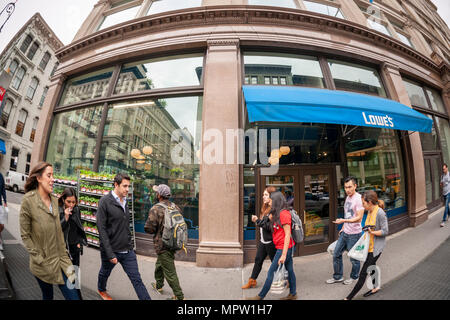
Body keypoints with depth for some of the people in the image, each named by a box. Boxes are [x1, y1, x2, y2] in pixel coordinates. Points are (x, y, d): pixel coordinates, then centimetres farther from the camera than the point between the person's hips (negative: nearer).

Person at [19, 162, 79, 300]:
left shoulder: (55, 200, 3)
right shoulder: (28, 200, -12)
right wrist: (40, 259, -11)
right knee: (47, 296, 17)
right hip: (42, 264, -4)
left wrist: (64, 257, 7)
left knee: (73, 296, 3)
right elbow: (25, 235, -9)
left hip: (59, 260, 4)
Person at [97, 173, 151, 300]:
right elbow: (101, 229, -18)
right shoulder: (105, 201, -16)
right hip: (111, 250, -3)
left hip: (128, 250, 4)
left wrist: (129, 244, 15)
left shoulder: (125, 201, 4)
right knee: (105, 273, 25)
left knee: (136, 279, 3)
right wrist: (110, 254, -20)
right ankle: (101, 290, 56)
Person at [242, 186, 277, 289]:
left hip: (271, 242, -8)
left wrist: (258, 221, -22)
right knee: (258, 260, 14)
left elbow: (271, 227, -24)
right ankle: (252, 281, 25)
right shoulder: (265, 208, 9)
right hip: (263, 240, 8)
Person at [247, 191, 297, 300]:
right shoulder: (278, 214, 10)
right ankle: (293, 294, 29)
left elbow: (287, 235, -21)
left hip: (283, 248, -9)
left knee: (271, 272, -1)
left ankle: (261, 296, 10)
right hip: (286, 247, 9)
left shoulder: (284, 213, -19)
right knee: (289, 270, 17)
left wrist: (283, 254, -21)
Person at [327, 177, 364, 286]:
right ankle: (338, 277, 27)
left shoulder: (358, 198, -18)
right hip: (344, 232, 8)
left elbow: (359, 218, -24)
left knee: (354, 258, 10)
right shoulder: (348, 197, 10)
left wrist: (343, 221, -33)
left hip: (354, 234, -8)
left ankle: (354, 277, 33)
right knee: (336, 254, 13)